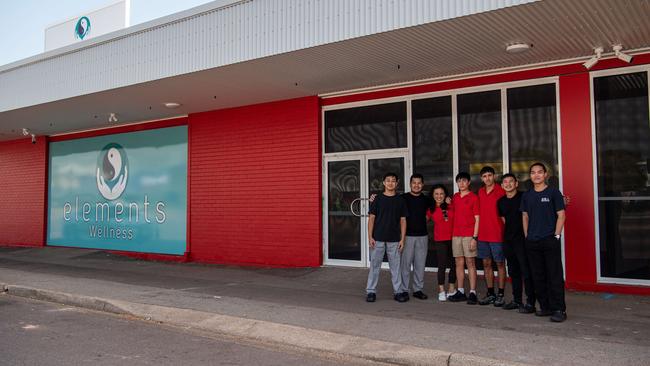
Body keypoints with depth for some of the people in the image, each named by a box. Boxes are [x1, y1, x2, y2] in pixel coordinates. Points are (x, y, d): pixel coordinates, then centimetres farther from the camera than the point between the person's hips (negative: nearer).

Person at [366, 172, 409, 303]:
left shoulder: (400, 200, 5)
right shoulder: (378, 199, 2)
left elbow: (403, 220, 6)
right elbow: (371, 218, 2)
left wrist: (402, 239, 0)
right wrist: (370, 237, -5)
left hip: (394, 240, 1)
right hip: (378, 239, -1)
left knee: (395, 266, 7)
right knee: (375, 265, 3)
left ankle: (397, 292, 16)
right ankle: (371, 291, 11)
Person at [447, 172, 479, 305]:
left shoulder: (474, 197, -3)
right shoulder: (454, 197, 13)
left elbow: (477, 219, -6)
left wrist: (474, 237, -12)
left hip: (469, 235, -5)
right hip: (456, 234, 5)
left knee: (470, 263, -3)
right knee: (459, 263, 7)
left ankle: (472, 293, -1)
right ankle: (460, 292, 13)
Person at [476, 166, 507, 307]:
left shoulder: (501, 191, -7)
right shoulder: (480, 192, 10)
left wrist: (505, 232, -9)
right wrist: (477, 232, 12)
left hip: (497, 234, -6)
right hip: (483, 235, 6)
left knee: (500, 264, 3)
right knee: (486, 263, 11)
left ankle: (500, 295, 10)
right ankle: (490, 294, 20)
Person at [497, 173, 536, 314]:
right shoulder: (500, 202, 11)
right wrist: (508, 233, 15)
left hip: (522, 239, -6)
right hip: (508, 239, 6)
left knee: (526, 271, -6)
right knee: (513, 271, 13)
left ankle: (530, 303, 0)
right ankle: (516, 300, 23)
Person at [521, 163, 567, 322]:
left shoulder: (553, 192, -1)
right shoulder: (527, 195, 11)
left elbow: (561, 215, -3)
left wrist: (556, 235, -9)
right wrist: (527, 236, 9)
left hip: (550, 241, -5)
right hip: (532, 242, 5)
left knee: (555, 276, -5)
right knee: (538, 276, 9)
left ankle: (559, 309, 0)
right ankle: (545, 307, 19)